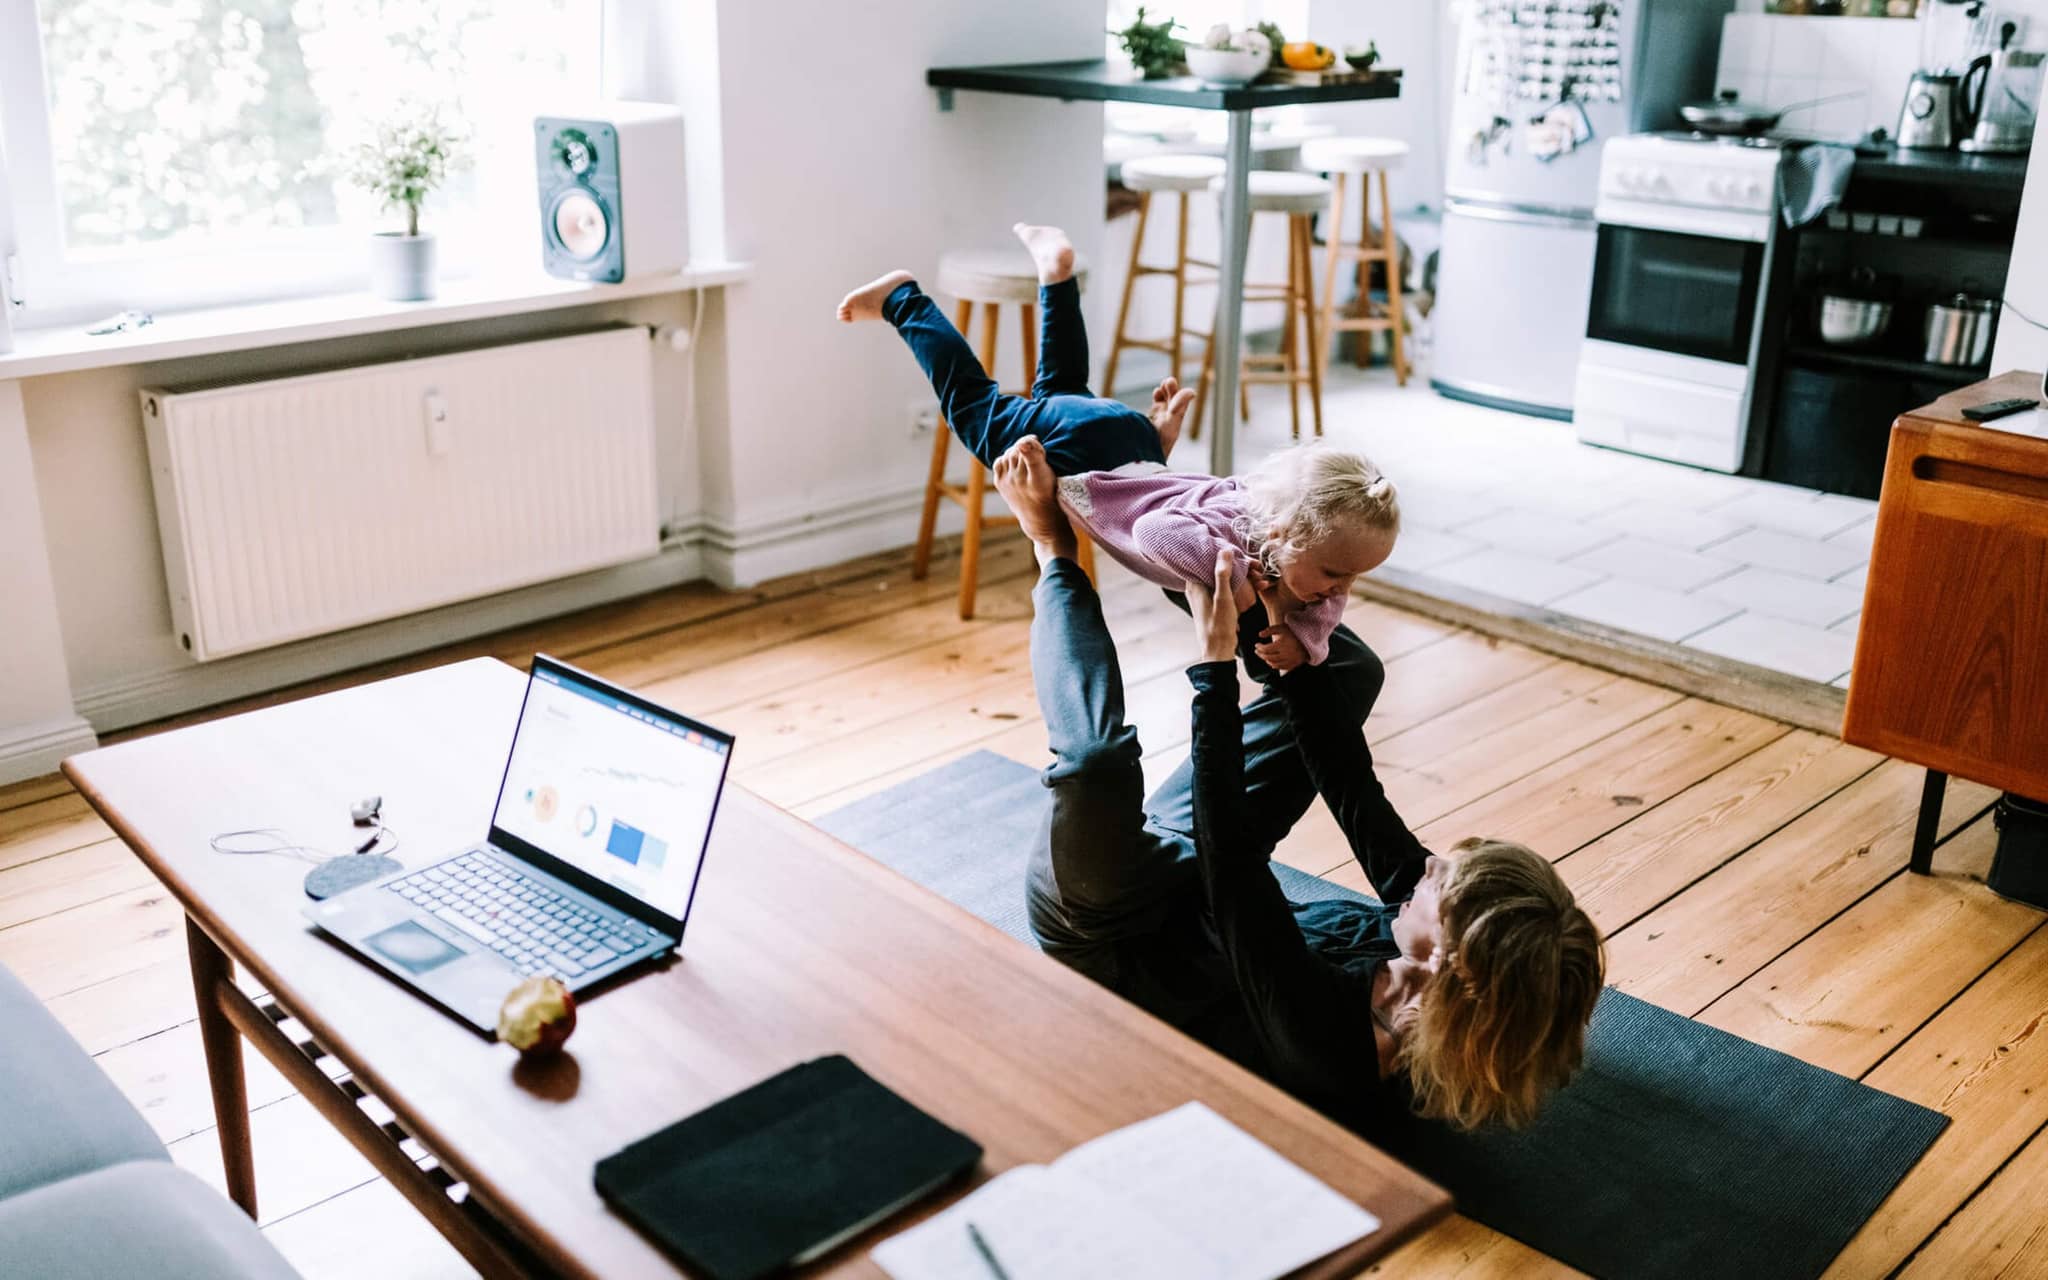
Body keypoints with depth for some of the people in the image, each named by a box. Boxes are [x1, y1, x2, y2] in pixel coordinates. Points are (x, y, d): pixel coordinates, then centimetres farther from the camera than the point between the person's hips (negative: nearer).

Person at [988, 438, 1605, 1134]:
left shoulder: (1327, 1043, -41)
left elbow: (1229, 855, -39)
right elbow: (1358, 800, -15)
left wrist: (1216, 659, -36)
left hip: (1100, 936, -6)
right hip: (1187, 890, 7)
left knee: (1098, 763, -37)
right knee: (1346, 673, 3)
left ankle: (1055, 552, -6)